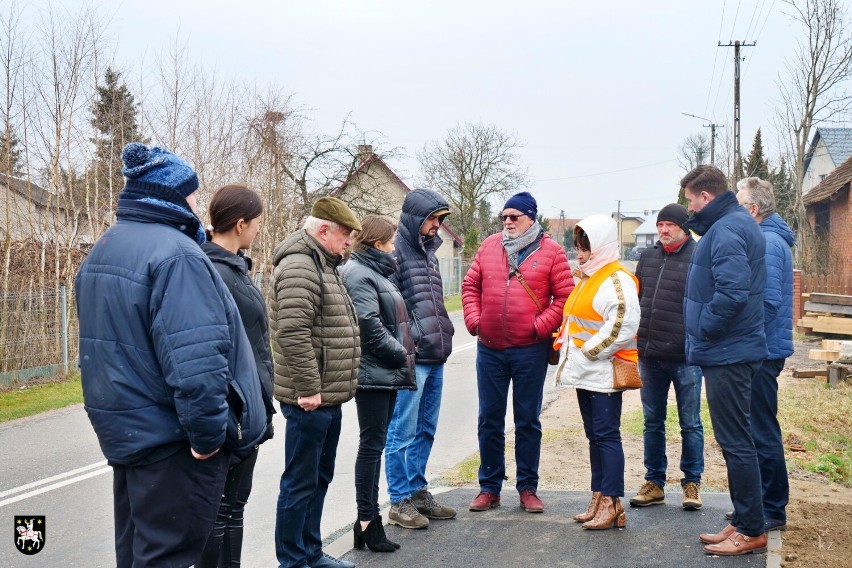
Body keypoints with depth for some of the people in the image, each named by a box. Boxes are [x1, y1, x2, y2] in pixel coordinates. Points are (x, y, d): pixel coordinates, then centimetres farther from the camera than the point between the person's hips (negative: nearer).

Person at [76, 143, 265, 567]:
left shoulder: (101, 251, 12)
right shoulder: (175, 252, -20)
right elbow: (196, 360, -27)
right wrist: (208, 433, -21)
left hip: (124, 433, 9)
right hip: (170, 439, -9)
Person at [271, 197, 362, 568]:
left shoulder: (322, 265, 17)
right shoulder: (299, 266, -16)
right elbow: (293, 334, -25)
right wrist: (308, 388, -22)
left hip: (328, 397, 10)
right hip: (310, 398, -10)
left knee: (319, 478, 18)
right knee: (300, 482, -1)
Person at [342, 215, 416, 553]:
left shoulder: (375, 272, 18)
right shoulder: (359, 273, -13)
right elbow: (369, 325, -22)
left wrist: (404, 355, 8)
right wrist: (402, 355, -12)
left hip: (386, 373, 10)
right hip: (373, 373, -10)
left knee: (375, 444, 12)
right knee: (372, 445, -5)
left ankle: (368, 518, 20)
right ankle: (367, 521, 2)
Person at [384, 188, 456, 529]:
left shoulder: (429, 252, 18)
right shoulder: (395, 252, -11)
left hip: (435, 360, 9)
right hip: (410, 360, -9)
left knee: (425, 431, 16)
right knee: (403, 433, -1)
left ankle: (417, 492, 27)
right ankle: (400, 501, 9)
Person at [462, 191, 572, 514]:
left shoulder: (550, 251, -2)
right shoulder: (489, 246, 7)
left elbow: (564, 296, -4)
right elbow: (470, 286, 11)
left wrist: (540, 326, -12)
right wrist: (474, 321, -1)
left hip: (530, 351, -3)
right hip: (489, 349, 3)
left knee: (528, 421, 7)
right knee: (489, 420, 9)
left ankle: (528, 489, 19)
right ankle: (489, 488, 21)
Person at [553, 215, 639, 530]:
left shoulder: (616, 280, -14)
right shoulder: (587, 278, 18)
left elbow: (624, 324, -25)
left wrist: (590, 350, -18)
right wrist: (566, 345, 12)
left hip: (604, 372, -10)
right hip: (585, 372, 10)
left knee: (606, 435, -6)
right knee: (594, 435, 13)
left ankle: (612, 505, -1)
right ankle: (598, 501, 21)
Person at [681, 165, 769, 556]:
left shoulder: (725, 231, -17)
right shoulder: (736, 223, 15)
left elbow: (731, 291, -29)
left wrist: (703, 331, -16)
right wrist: (703, 336, 13)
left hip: (727, 354, -11)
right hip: (730, 350, 11)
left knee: (735, 441, -2)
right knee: (735, 440, 16)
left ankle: (751, 531, 8)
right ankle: (742, 523, 26)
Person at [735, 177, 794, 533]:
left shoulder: (766, 243, -17)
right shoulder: (764, 239, 15)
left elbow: (769, 301, -24)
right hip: (758, 350, 11)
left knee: (763, 433, -2)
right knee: (759, 431, 16)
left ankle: (772, 511, 8)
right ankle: (761, 502, 26)